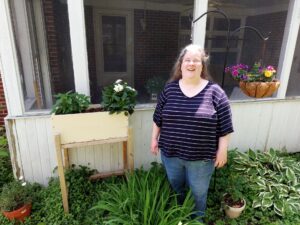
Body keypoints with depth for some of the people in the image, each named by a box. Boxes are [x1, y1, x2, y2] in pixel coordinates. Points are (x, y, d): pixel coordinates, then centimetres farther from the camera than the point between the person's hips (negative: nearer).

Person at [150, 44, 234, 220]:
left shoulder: (215, 92, -11)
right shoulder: (169, 89, -4)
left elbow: (224, 126, -7)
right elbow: (158, 118, 5)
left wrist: (222, 150, -6)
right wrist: (155, 139, 7)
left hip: (201, 157, -2)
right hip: (171, 153, 3)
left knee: (198, 192, 18)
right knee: (175, 188, 26)